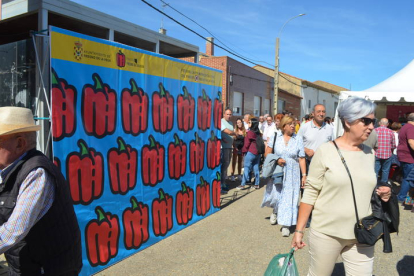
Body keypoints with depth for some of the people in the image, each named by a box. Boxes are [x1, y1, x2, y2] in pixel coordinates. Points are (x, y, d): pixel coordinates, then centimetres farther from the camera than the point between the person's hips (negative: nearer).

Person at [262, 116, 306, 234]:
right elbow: (267, 153, 4)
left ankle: (286, 225, 11)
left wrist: (304, 175, -7)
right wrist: (276, 160, -12)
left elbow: (301, 159, -3)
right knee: (275, 194, 6)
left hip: (292, 173, 0)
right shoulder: (276, 137, 0)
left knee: (289, 197, 0)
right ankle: (275, 211, 41)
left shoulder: (298, 139, -1)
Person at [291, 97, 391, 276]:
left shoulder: (370, 154, 5)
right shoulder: (326, 151, -11)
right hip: (326, 232, -4)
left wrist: (381, 194, -2)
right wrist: (299, 230, -9)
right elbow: (310, 193, -9)